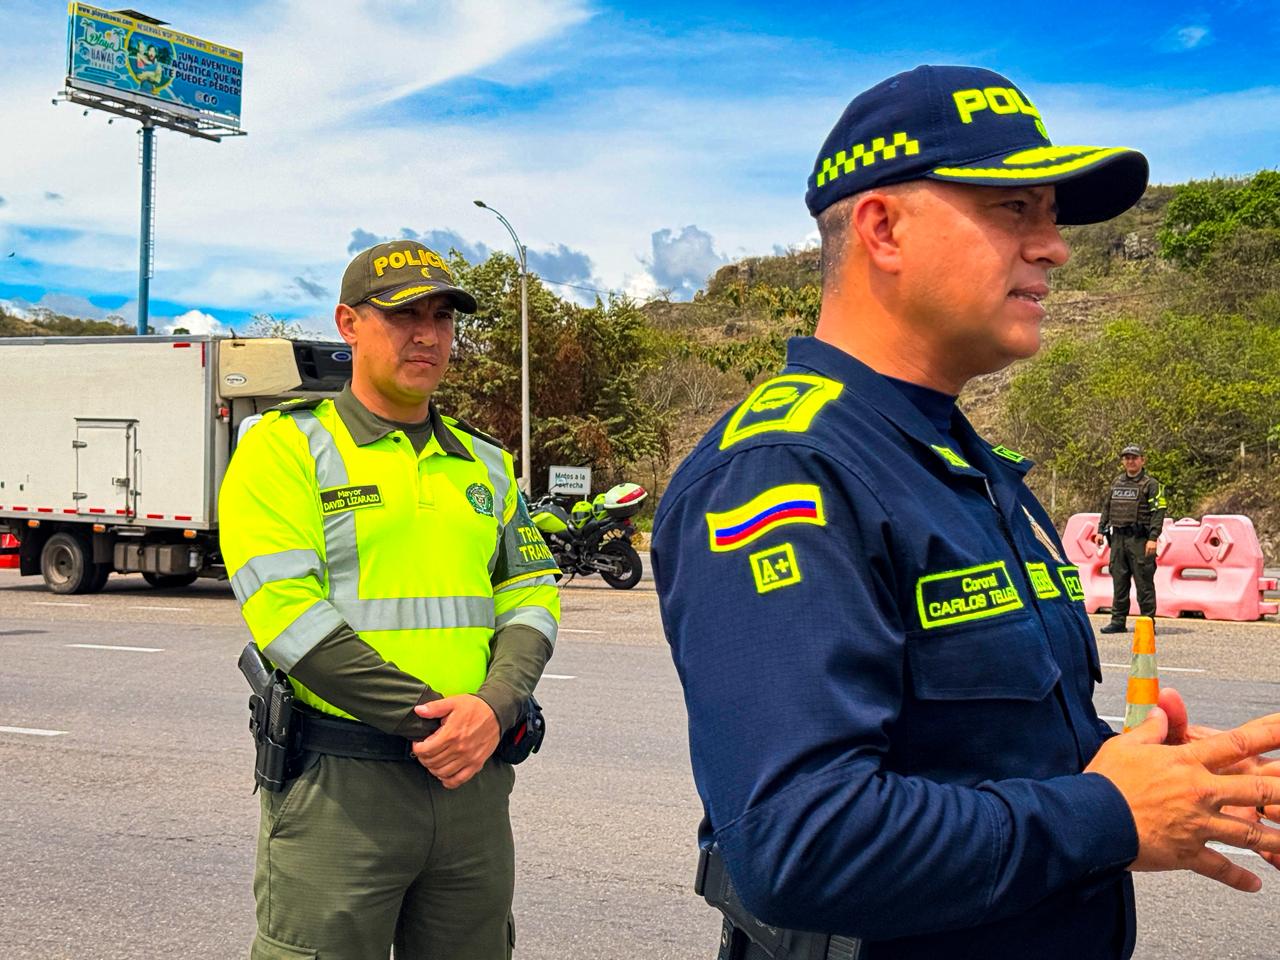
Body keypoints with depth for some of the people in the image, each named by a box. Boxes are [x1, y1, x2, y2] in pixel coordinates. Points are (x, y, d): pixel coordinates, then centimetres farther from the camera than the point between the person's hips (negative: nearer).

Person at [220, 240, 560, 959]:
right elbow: (286, 610, -13)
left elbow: (532, 597, 10)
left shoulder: (486, 463, 15)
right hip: (338, 784, -5)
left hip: (474, 783, 5)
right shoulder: (287, 446, -2)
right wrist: (432, 719, -17)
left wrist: (494, 705, -11)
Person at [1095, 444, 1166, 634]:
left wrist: (1153, 538, -19)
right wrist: (1101, 531, 14)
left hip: (1140, 539, -6)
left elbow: (1158, 512, -10)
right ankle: (1118, 621, 13)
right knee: (1119, 581, 8)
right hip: (1118, 538, 6)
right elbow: (1106, 508, 23)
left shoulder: (1151, 484, -3)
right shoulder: (1116, 483, 17)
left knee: (1144, 582, -3)